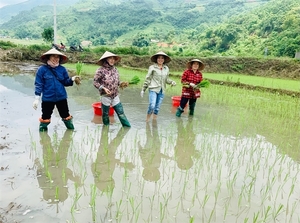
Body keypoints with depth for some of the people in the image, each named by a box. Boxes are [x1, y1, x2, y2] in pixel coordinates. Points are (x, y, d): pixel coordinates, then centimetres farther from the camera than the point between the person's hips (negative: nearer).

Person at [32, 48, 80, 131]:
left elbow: (65, 82, 5)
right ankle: (42, 129, 28)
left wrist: (72, 79, -17)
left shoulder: (62, 69, 1)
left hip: (61, 97, 3)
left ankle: (71, 128, 31)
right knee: (46, 116, 8)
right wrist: (37, 98, -9)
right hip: (47, 98, -2)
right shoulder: (42, 69, -8)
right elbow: (38, 84, -6)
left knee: (65, 115, 15)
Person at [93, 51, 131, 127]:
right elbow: (95, 82, -9)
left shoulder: (115, 69, 4)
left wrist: (121, 84, -5)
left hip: (115, 96, 4)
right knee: (105, 114, 13)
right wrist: (103, 88, -21)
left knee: (121, 113, 6)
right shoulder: (101, 70, -13)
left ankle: (127, 127, 17)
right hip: (105, 96, -4)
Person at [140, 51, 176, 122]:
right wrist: (143, 90, 2)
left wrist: (172, 82, -2)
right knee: (152, 106, -16)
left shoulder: (166, 68, 10)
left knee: (157, 107, 9)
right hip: (153, 89, -4)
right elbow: (147, 79, 2)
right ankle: (147, 119, 4)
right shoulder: (152, 67, -1)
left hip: (161, 90, 4)